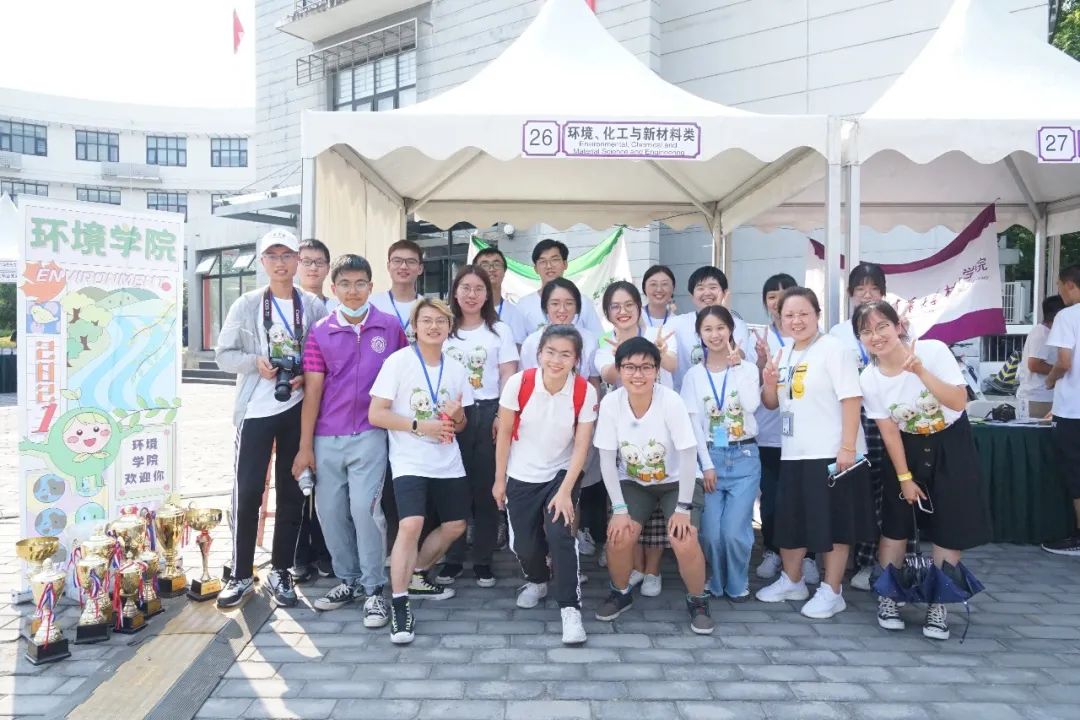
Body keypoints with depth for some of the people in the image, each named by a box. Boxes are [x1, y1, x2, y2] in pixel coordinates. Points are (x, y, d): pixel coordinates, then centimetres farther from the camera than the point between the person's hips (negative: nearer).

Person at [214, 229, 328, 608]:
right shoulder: (246, 305, 1)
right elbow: (223, 354, 1)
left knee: (291, 492, 8)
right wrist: (256, 362, -16)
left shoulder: (314, 306, 3)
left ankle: (280, 571, 21)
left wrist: (307, 375, -13)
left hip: (297, 410, 1)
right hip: (256, 410, -1)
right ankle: (240, 575, 14)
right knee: (247, 493, 0)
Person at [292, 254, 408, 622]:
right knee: (329, 511, 8)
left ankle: (375, 589, 6)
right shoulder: (320, 332, 3)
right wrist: (305, 446, 0)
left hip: (370, 435, -3)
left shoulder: (390, 327, 0)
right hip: (327, 438, 3)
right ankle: (348, 580, 26)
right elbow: (312, 390, 2)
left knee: (363, 507, -9)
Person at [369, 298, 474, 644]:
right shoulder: (398, 361, -9)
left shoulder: (456, 369, 7)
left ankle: (417, 577, 34)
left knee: (455, 526, 13)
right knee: (411, 525, -23)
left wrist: (456, 415, -10)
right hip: (409, 462, -6)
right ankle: (399, 605, -13)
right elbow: (375, 415, -12)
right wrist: (420, 425, -20)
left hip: (448, 462, 6)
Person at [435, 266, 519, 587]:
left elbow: (509, 376, 1)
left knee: (486, 488, 3)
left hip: (488, 413, -1)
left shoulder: (500, 330, 6)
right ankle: (452, 559, 14)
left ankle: (483, 560, 13)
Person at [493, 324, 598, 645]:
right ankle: (537, 581, 39)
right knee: (523, 543, 5)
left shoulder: (585, 392, -18)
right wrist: (499, 480, -2)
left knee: (560, 534, -20)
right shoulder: (519, 383, -18)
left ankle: (570, 608, -5)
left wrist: (565, 492, -18)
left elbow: (581, 445, -13)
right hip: (521, 476, 1)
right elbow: (504, 434, -7)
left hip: (562, 474, -1)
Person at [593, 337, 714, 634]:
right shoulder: (610, 403, -20)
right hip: (633, 482, 2)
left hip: (676, 481, -2)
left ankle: (697, 601, 8)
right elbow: (607, 460, -13)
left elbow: (688, 456, -20)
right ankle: (621, 594, 13)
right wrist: (619, 509, -15)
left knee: (685, 542, -20)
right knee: (618, 538, -17)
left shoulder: (671, 401, -27)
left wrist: (683, 508, -19)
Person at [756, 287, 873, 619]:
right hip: (793, 454, 7)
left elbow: (852, 398, -15)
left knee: (832, 523, 3)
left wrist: (848, 447, -21)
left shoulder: (833, 348, -10)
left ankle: (832, 591, 17)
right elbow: (772, 404, 18)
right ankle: (792, 581, 32)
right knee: (790, 519, 14)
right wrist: (769, 384, -4)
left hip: (831, 454, -7)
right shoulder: (783, 354, 11)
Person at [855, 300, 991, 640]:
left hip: (951, 444, -1)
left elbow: (959, 402, -23)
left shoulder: (933, 350, -22)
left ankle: (937, 605, 15)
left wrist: (921, 372, -34)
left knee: (950, 527, 1)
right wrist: (904, 477, -7)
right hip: (908, 448, 1)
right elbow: (889, 432, -8)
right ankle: (887, 597, 18)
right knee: (896, 523, 2)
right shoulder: (869, 379, -15)